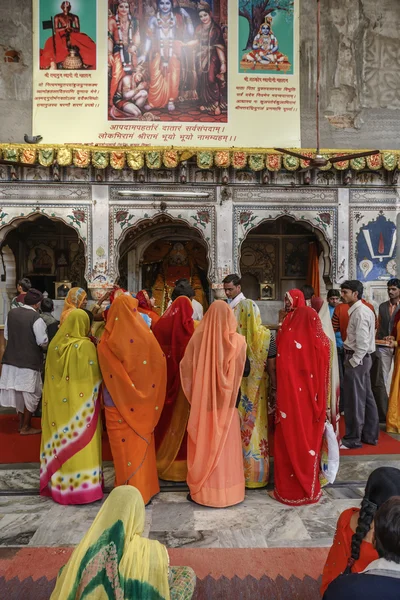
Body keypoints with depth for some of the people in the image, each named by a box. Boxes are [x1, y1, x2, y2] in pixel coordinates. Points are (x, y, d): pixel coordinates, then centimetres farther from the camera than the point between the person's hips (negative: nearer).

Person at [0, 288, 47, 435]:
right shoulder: (36, 318, -19)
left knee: (19, 392, 18)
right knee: (31, 394, 8)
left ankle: (21, 423, 30)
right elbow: (43, 342, -16)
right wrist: (46, 345, 6)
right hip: (30, 361, -6)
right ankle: (25, 427, 16)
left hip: (12, 359, 6)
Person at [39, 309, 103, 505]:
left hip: (58, 404, 5)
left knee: (60, 440, 14)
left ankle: (58, 484, 26)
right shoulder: (86, 346, -16)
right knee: (80, 442, 4)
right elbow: (95, 376, -10)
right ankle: (83, 486, 12)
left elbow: (50, 375, 9)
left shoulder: (54, 344, 0)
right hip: (80, 404, -5)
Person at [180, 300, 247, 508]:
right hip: (226, 403, 0)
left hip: (202, 403, 1)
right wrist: (231, 393, 8)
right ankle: (227, 490, 20)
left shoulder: (198, 338, -8)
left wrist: (194, 396, 4)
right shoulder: (237, 341, -10)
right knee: (226, 447, 11)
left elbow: (186, 368, -5)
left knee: (204, 446, 12)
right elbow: (241, 371, -6)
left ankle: (202, 489, 22)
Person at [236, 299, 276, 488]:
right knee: (255, 427, 11)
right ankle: (256, 473, 23)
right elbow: (272, 366, -6)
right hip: (256, 390, 0)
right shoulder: (265, 335, -8)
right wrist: (274, 389, 3)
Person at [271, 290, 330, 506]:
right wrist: (319, 397, 11)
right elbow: (324, 371, 4)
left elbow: (282, 369, -14)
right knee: (309, 437, 16)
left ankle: (290, 490, 18)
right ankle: (309, 487, 28)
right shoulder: (321, 340, 0)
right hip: (312, 397, 4)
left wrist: (277, 393, -7)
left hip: (291, 395, -4)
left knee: (290, 440, 7)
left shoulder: (288, 336, -12)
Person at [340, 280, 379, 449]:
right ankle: (370, 435, 25)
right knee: (366, 398, 15)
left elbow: (362, 343, -23)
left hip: (357, 359, -10)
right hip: (363, 358, 10)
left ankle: (353, 439, 9)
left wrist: (353, 362, -16)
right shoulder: (362, 310, 12)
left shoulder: (360, 312, -19)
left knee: (354, 400, -1)